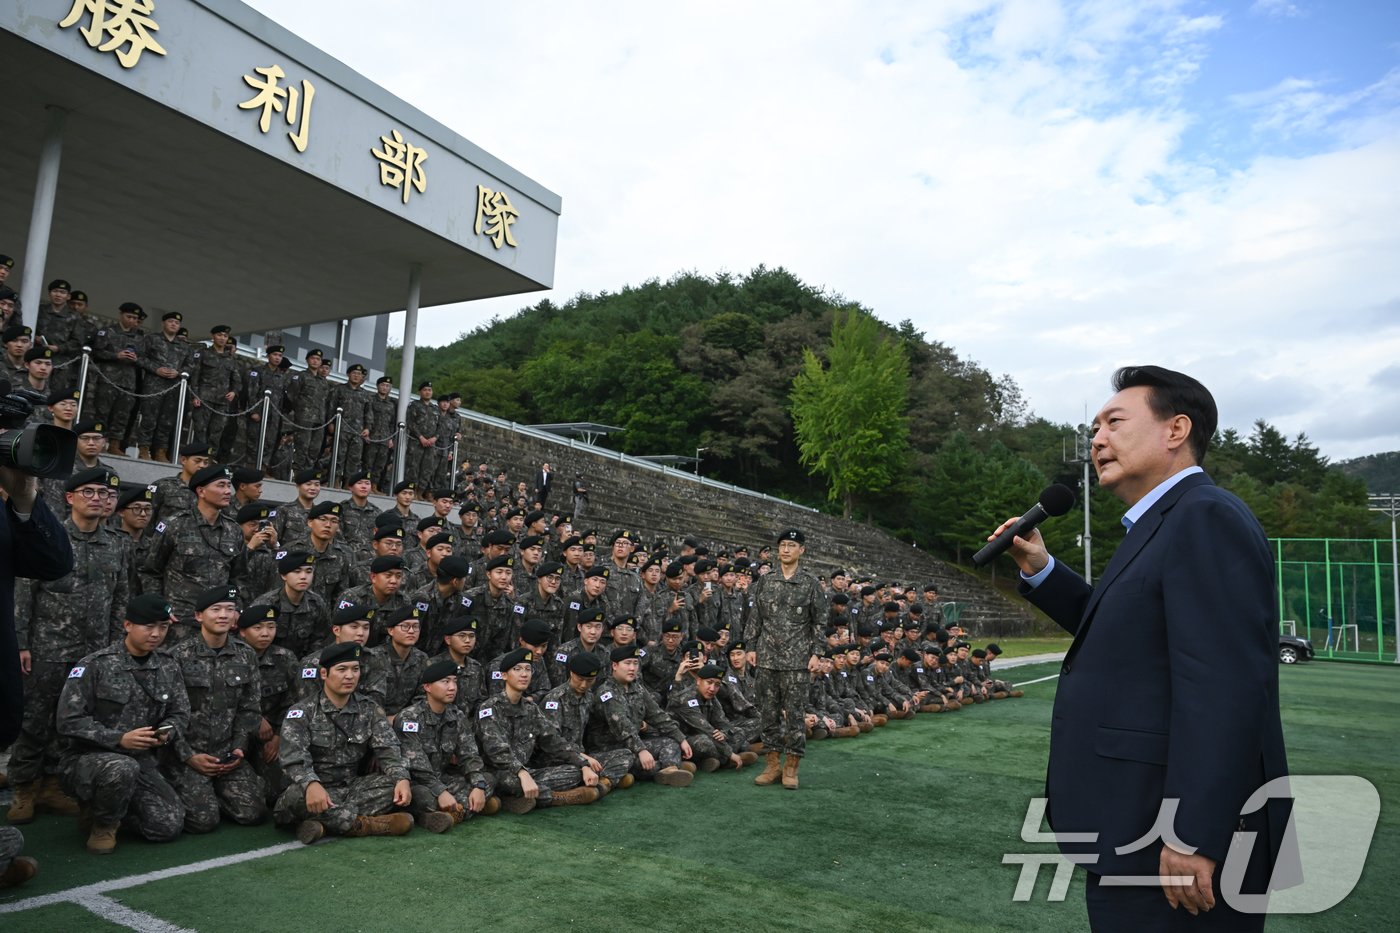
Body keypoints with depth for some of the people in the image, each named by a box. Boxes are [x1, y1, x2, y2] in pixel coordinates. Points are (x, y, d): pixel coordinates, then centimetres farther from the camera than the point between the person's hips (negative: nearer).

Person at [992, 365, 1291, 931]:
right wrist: (1040, 571, 9)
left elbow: (1220, 686, -26)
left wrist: (1192, 838, -26)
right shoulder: (1164, 524, 14)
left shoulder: (1205, 517, -18)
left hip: (1171, 839, -10)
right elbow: (1120, 629, 23)